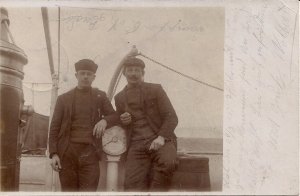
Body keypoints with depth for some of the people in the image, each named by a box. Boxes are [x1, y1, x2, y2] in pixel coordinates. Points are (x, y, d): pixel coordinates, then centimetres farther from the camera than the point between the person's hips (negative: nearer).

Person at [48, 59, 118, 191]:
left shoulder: (100, 97, 14)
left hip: (89, 154, 0)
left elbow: (115, 116, 16)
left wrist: (105, 121, -8)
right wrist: (53, 154, -2)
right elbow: (54, 128, 9)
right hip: (67, 153, 0)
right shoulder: (64, 98, 11)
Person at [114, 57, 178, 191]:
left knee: (167, 163, -35)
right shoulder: (119, 97, 18)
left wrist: (161, 137, -14)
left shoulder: (155, 89, 8)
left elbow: (172, 117, 2)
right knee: (133, 185, -19)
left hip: (159, 141, -2)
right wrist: (122, 120, 4)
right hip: (136, 146, 3)